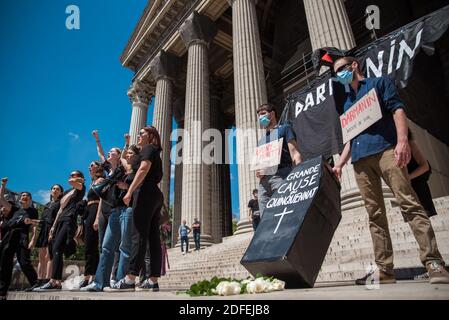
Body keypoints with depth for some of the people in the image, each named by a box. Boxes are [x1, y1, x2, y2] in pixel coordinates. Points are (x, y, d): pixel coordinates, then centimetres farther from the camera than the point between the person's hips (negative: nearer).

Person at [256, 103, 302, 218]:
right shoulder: (261, 140, 31)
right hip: (264, 180, 6)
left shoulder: (284, 128, 14)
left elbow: (294, 153, 1)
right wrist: (258, 171, 5)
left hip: (280, 176, -6)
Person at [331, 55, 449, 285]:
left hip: (384, 149, -5)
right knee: (375, 214, 1)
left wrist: (402, 140, -18)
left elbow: (397, 109, -1)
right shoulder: (347, 103, 28)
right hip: (360, 160, 5)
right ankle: (384, 269, 2)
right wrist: (340, 163, 17)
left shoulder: (379, 83, 14)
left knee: (409, 204, -13)